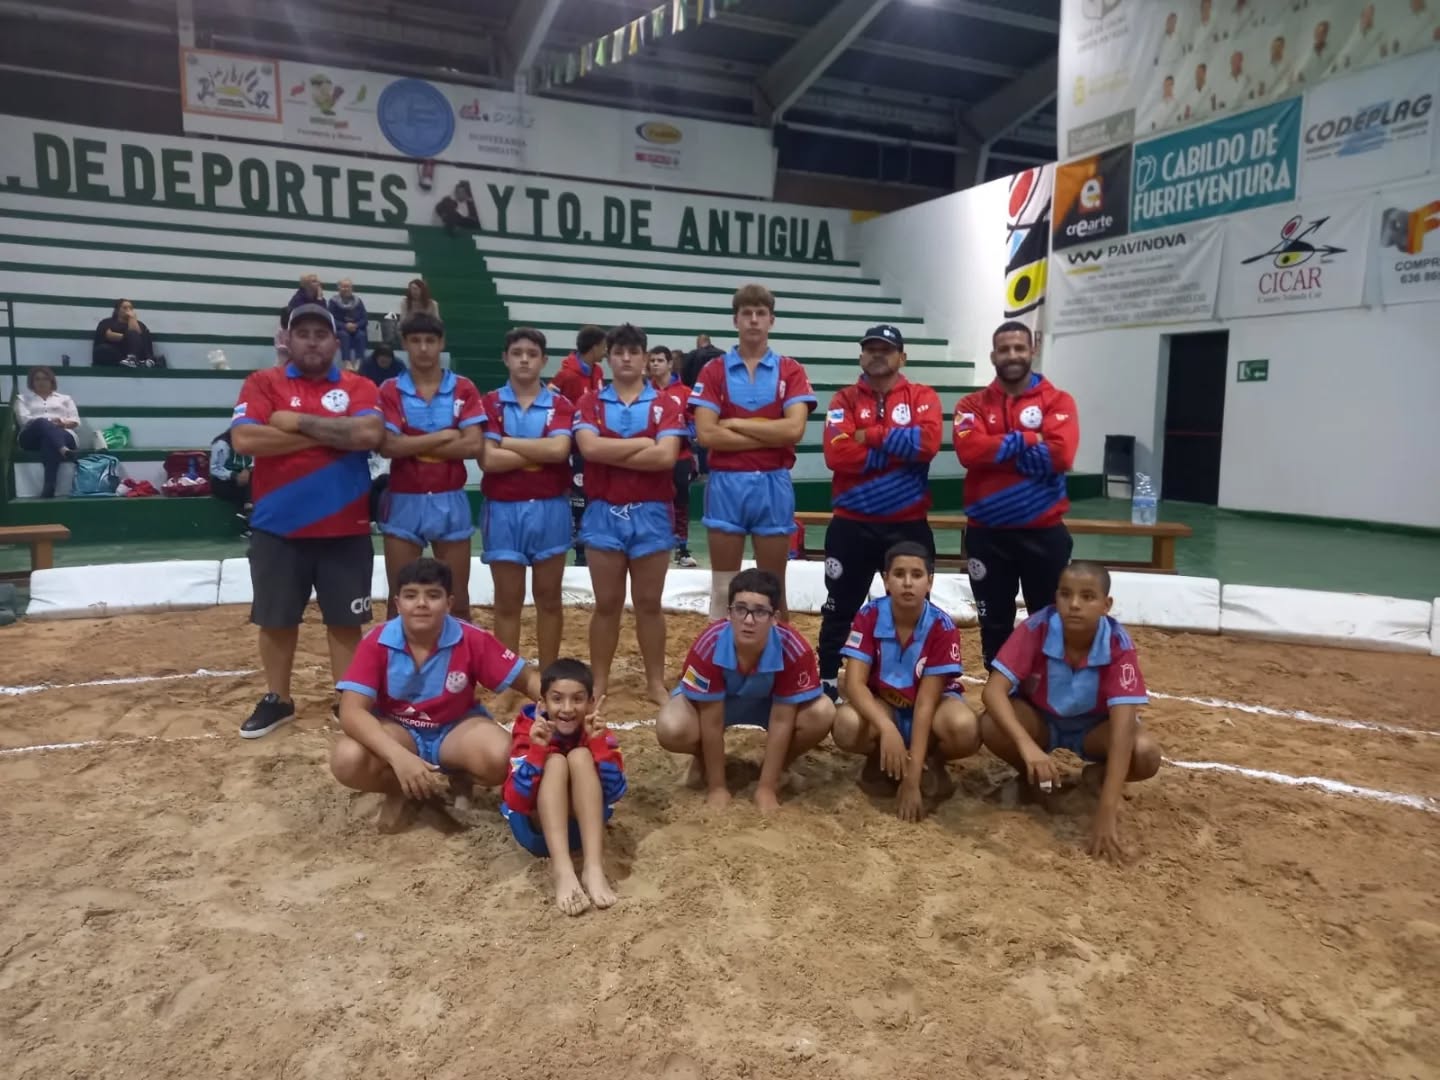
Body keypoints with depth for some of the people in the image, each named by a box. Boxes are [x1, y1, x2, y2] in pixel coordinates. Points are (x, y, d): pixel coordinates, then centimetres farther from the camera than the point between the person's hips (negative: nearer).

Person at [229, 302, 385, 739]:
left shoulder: (359, 387, 4)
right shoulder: (262, 382, 3)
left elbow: (370, 434, -15)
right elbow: (245, 439, -13)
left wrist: (299, 422, -12)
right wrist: (331, 434, -12)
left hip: (345, 530, 0)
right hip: (277, 528, 1)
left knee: (345, 620, 8)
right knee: (276, 620, 12)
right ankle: (277, 700, 30)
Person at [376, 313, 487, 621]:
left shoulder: (463, 389, 2)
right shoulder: (390, 390, 1)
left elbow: (474, 446, -10)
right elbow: (389, 446, -12)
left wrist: (413, 446, -10)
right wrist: (445, 436, -10)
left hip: (451, 503, 0)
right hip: (404, 503, 0)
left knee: (458, 601, 9)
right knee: (399, 600, 8)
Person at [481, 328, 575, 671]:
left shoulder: (560, 404, 4)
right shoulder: (491, 403, 1)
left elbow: (559, 449, -15)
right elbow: (489, 459, -12)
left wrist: (507, 441, -10)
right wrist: (541, 453, -10)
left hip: (549, 509, 1)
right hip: (503, 510, -1)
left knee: (549, 598, 10)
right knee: (508, 601, 7)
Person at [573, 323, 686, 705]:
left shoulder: (665, 404, 2)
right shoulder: (590, 402, 5)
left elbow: (666, 456, -13)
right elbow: (589, 448, -14)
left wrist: (611, 454, -11)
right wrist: (644, 444, -11)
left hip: (651, 514, 0)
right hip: (603, 513, 1)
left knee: (649, 603, 8)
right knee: (607, 604, 8)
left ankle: (656, 683, 19)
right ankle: (599, 684, 20)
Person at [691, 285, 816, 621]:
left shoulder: (791, 371, 4)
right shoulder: (713, 370, 4)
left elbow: (794, 429, -10)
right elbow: (706, 434, -8)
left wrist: (735, 422, -8)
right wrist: (770, 435, -9)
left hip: (773, 485, 0)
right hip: (726, 484, 0)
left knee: (773, 586, 9)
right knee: (723, 586, 7)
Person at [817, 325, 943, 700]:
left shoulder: (923, 397, 4)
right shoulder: (844, 400, 3)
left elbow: (928, 442, -16)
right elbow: (837, 454, -14)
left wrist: (871, 436, -13)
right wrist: (901, 449, -12)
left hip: (908, 525, 0)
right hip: (851, 525, 0)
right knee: (840, 610, 10)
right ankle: (827, 682, 24)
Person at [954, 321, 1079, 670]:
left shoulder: (1058, 401, 2)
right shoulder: (973, 404, 5)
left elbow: (1060, 454, -15)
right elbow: (970, 450, -15)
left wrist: (999, 450, -11)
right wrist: (1028, 440, -13)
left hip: (1044, 532, -1)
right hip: (987, 533, 1)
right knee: (994, 623, 11)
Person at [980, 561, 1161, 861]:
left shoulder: (1118, 644, -27)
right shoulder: (1036, 629, -27)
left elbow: (1123, 723, -34)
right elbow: (993, 691, -33)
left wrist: (1108, 809, -42)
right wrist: (1027, 745, -52)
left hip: (1093, 727, 0)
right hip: (1039, 719, 0)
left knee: (1146, 754, -30)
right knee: (991, 728, -32)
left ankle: (1096, 774, 5)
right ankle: (1031, 775, 2)